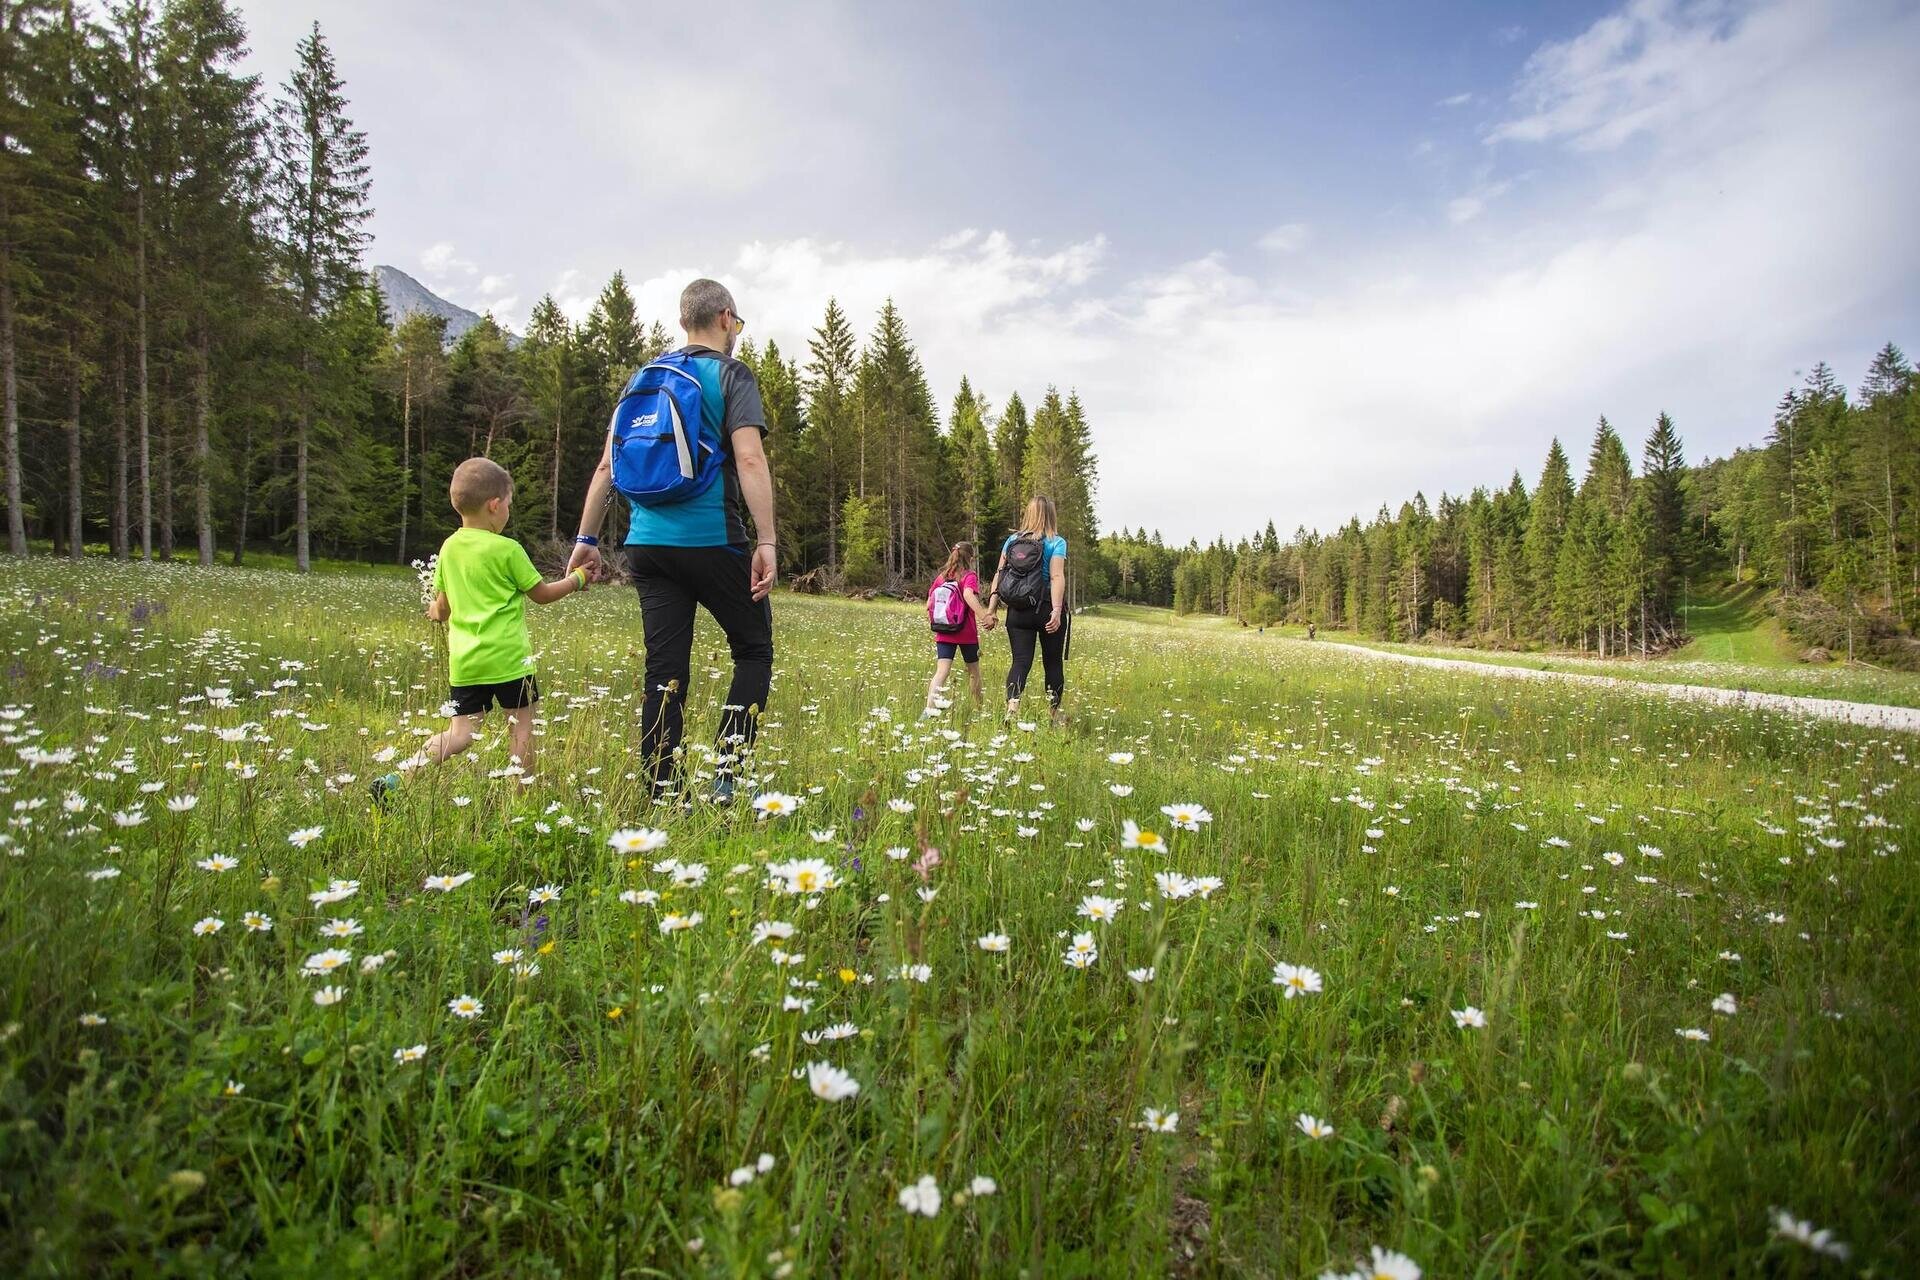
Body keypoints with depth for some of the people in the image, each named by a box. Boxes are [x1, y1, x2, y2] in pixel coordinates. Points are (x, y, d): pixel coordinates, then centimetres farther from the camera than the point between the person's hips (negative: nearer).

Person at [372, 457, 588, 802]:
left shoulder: (449, 547, 7)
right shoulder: (507, 549, -8)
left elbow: (443, 605, 14)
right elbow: (542, 594, 0)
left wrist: (437, 613, 37)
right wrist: (576, 579, 16)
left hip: (463, 660, 6)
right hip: (506, 657, -5)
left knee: (460, 734, 9)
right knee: (521, 724, 7)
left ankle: (395, 779, -3)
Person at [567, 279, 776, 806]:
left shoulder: (644, 377, 17)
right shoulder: (731, 375, 0)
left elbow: (607, 465, 14)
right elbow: (750, 459, -14)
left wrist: (587, 538, 17)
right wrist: (766, 541, -17)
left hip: (648, 545, 5)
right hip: (712, 541, -5)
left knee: (665, 670, 7)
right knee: (754, 651, 9)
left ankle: (661, 795, 9)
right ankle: (726, 777, -2)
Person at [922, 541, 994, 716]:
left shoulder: (940, 577, 9)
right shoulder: (969, 576, -5)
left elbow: (929, 605, 8)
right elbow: (968, 595, -26)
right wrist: (984, 617, -33)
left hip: (943, 634, 3)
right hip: (967, 633, -3)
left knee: (941, 671, -9)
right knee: (973, 671, 16)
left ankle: (929, 709, -28)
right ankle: (980, 706, 30)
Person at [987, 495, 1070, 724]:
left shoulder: (1012, 540, 7)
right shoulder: (1056, 543, -5)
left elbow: (999, 575, 4)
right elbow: (1057, 577, -17)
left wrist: (992, 607, 5)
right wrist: (1057, 611, -23)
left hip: (1017, 611, 3)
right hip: (1046, 609, -2)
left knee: (1021, 661, 1)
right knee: (1054, 662, 12)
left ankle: (1012, 703, -24)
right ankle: (1055, 712, 22)